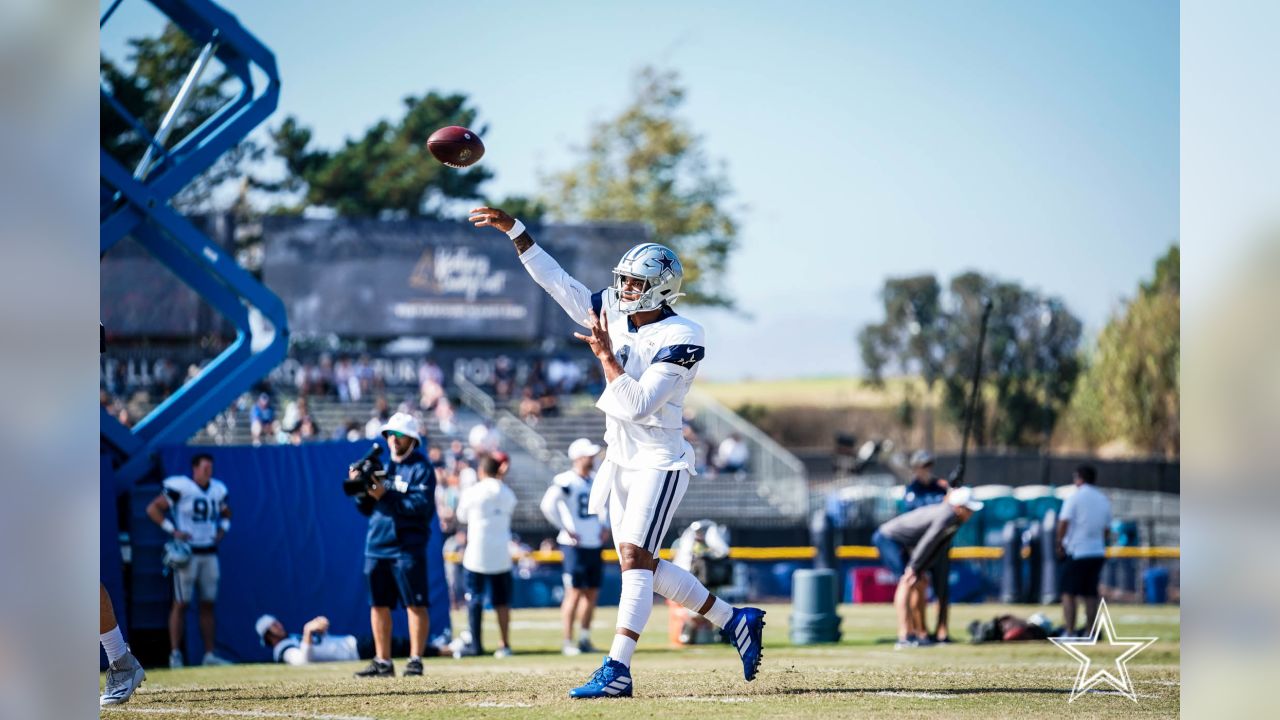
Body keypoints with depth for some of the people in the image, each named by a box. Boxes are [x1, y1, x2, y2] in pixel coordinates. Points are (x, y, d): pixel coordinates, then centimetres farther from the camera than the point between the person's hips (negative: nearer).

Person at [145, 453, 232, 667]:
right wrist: (173, 531, -15)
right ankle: (175, 654, -3)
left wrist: (222, 530, 8)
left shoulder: (218, 490, 8)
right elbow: (153, 508, -10)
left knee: (208, 604, 7)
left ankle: (210, 654, 11)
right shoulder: (180, 487, -11)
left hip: (209, 553, 6)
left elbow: (226, 513, 27)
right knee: (181, 603, -5)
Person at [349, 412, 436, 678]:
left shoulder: (421, 468, -3)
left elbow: (422, 506, -17)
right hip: (376, 544, 7)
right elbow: (366, 508, 17)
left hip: (407, 546, -7)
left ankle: (415, 660, -4)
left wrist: (385, 496, -21)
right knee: (378, 605, 8)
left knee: (415, 604, -5)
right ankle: (382, 662, 13)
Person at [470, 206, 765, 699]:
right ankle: (736, 622, 23)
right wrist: (513, 229, 3)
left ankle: (616, 671, -20)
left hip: (659, 462, -8)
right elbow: (557, 282, 8)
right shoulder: (615, 314, 4)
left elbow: (637, 405, -25)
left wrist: (605, 355, -24)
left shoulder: (679, 338, -18)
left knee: (635, 558, -16)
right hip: (620, 460, 9)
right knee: (641, 566, 10)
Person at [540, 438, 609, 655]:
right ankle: (568, 642, -2)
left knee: (592, 592, 9)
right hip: (575, 545, -7)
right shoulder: (566, 481, -13)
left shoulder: (596, 480, 11)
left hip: (594, 545, 7)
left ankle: (584, 639, 17)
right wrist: (565, 529, -19)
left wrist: (605, 526, 16)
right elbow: (547, 505, -24)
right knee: (574, 592, -7)